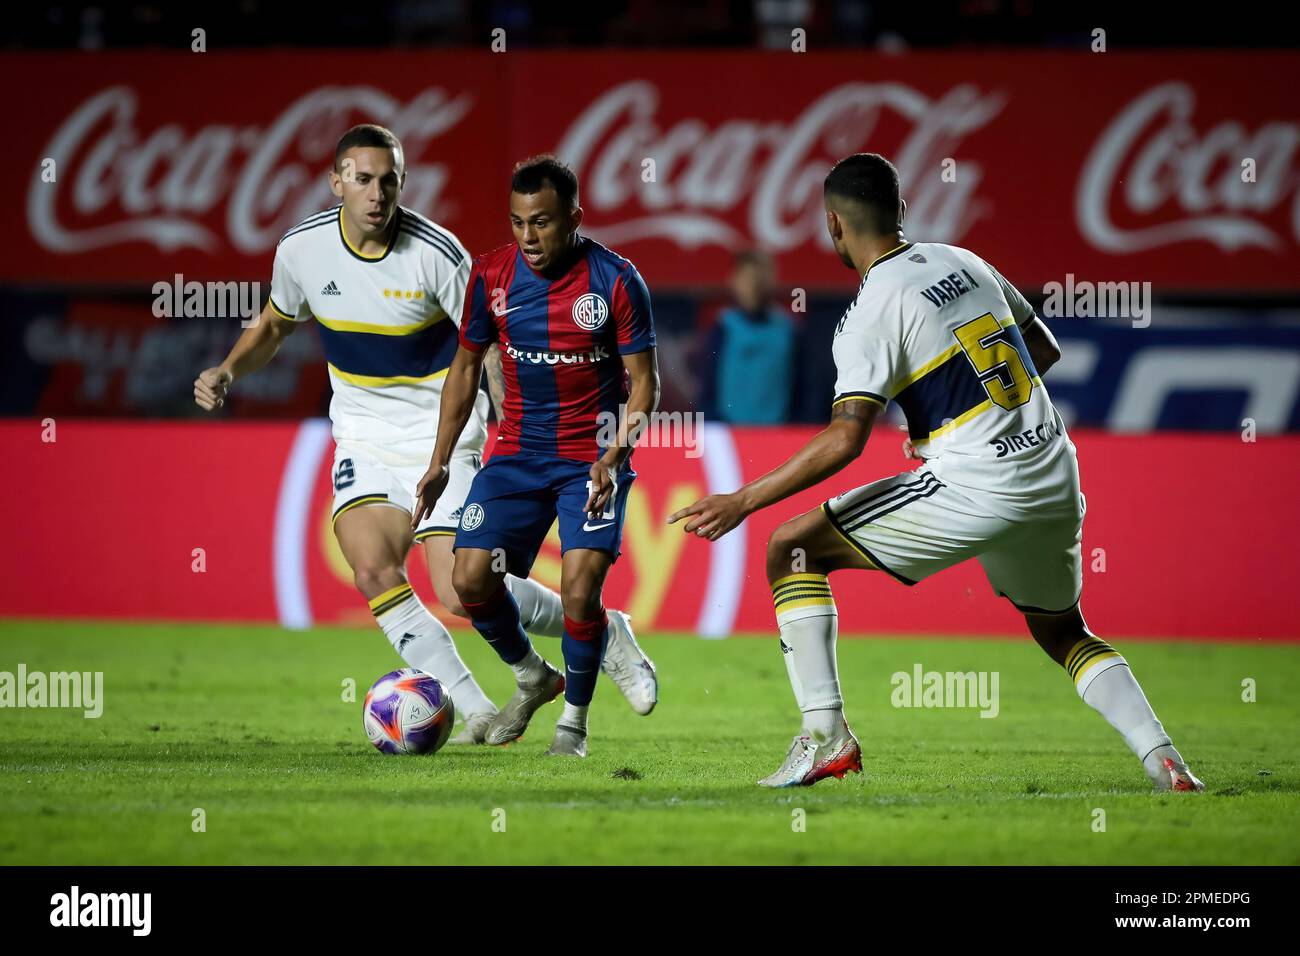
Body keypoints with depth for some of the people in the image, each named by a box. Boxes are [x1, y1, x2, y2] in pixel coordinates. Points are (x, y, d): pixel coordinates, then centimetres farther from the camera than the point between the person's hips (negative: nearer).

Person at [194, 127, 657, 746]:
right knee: (373, 571, -20)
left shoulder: (436, 253, -17)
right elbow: (275, 324, 15)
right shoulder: (302, 249, -6)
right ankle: (478, 714, -9)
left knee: (461, 592, -12)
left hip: (443, 437, -4)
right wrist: (227, 372, -3)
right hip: (364, 436, 4)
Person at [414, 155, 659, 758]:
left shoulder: (616, 280, -13)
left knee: (580, 587, -19)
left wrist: (613, 458, -21)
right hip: (518, 452, 4)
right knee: (471, 577, -9)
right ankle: (533, 680, 20)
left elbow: (644, 380, -7)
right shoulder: (491, 276, -3)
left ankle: (574, 719, 5)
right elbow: (465, 368, 10)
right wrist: (440, 462, 7)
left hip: (593, 455, -4)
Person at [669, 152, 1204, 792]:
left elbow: (846, 438, -18)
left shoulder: (872, 314, -9)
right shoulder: (964, 264, 12)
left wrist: (743, 501, -13)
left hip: (977, 489, -7)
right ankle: (1163, 760, 10)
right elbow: (1045, 350, 23)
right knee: (1062, 632, 28)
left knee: (791, 551, 3)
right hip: (1055, 477, 7)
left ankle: (825, 734, -5)